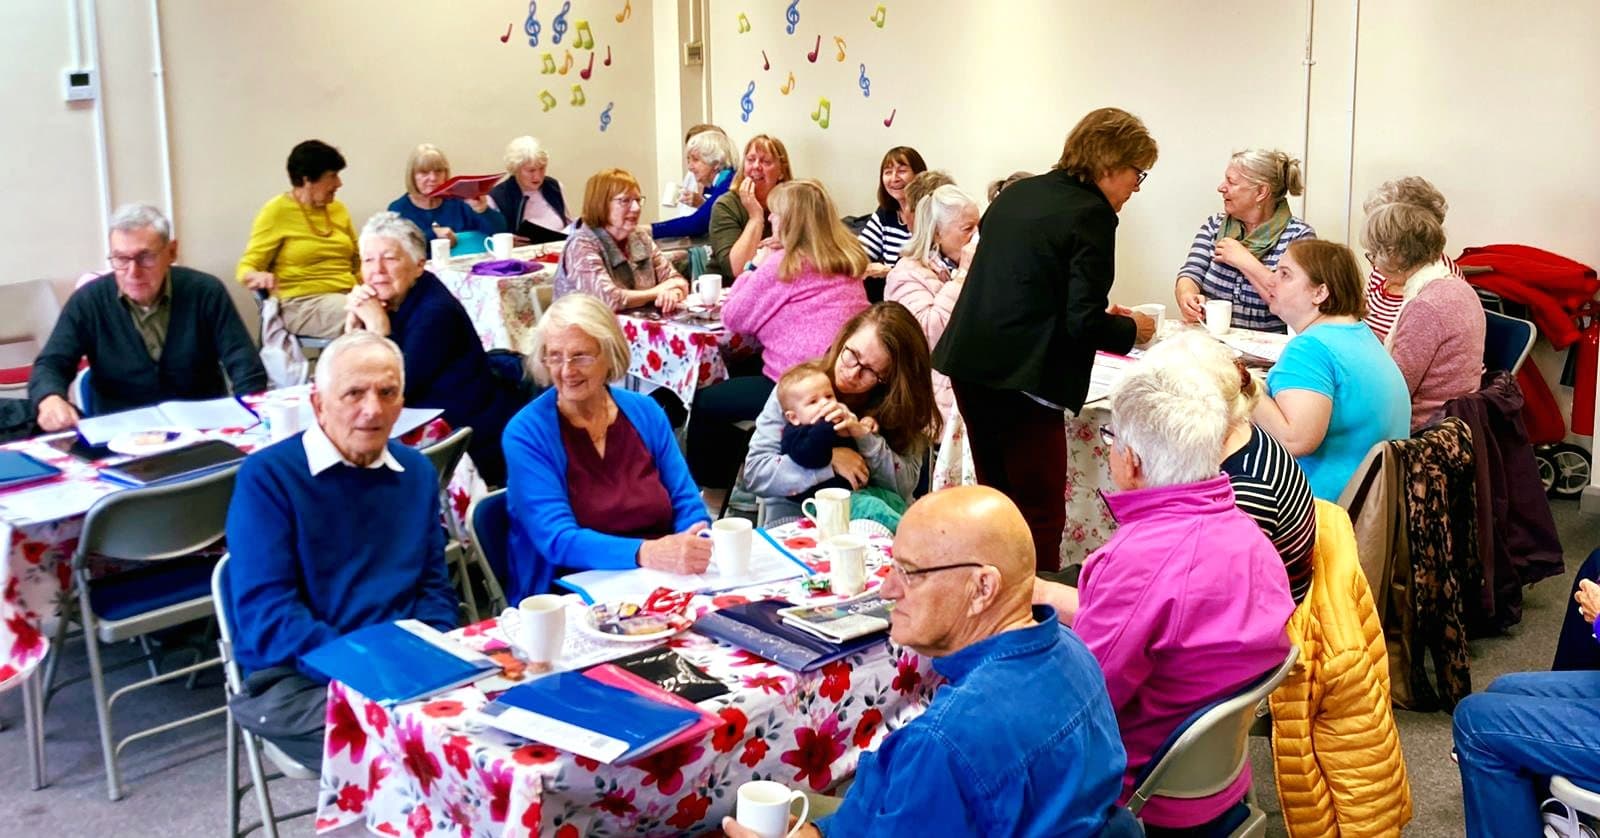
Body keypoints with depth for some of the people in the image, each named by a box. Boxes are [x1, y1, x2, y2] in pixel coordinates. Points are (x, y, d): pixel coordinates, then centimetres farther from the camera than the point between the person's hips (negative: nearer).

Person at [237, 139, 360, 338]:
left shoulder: (337, 209, 14)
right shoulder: (277, 212, -2)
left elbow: (357, 262, 20)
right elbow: (246, 267, -3)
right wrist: (257, 278, -28)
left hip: (348, 297, 6)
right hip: (301, 304, -5)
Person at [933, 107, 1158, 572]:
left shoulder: (1016, 194, 13)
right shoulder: (1092, 215, -10)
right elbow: (1084, 323, -16)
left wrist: (1100, 314, 24)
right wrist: (1132, 329, 4)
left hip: (969, 366, 9)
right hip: (1022, 380, -8)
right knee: (1040, 517, 1)